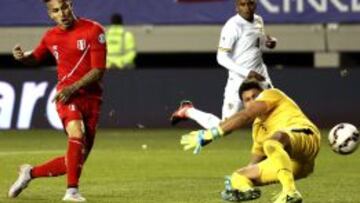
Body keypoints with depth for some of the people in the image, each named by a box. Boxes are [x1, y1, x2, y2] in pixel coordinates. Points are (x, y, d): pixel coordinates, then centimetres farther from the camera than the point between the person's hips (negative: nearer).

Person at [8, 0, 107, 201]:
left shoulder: (93, 30, -2)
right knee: (77, 134, -32)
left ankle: (31, 172, 22)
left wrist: (73, 88, -19)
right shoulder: (51, 37, 9)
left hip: (91, 97, 0)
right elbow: (36, 57, 29)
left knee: (77, 161, 1)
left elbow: (99, 70, -7)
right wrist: (22, 56, 5)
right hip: (67, 96, 0)